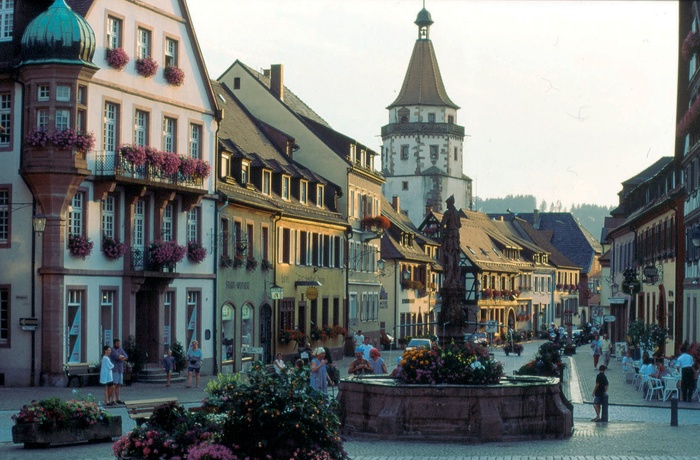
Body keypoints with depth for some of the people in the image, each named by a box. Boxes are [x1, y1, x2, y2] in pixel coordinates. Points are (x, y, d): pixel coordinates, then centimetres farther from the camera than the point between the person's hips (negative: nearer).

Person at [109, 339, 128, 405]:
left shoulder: (120, 349, 15)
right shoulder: (112, 350, -9)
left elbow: (126, 357, 6)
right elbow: (118, 357, -20)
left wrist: (121, 357, -11)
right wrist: (122, 356, 0)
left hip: (120, 370, 7)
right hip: (114, 370, -7)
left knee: (118, 385, 8)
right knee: (114, 385, -10)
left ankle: (118, 399, 11)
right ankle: (113, 400, -12)